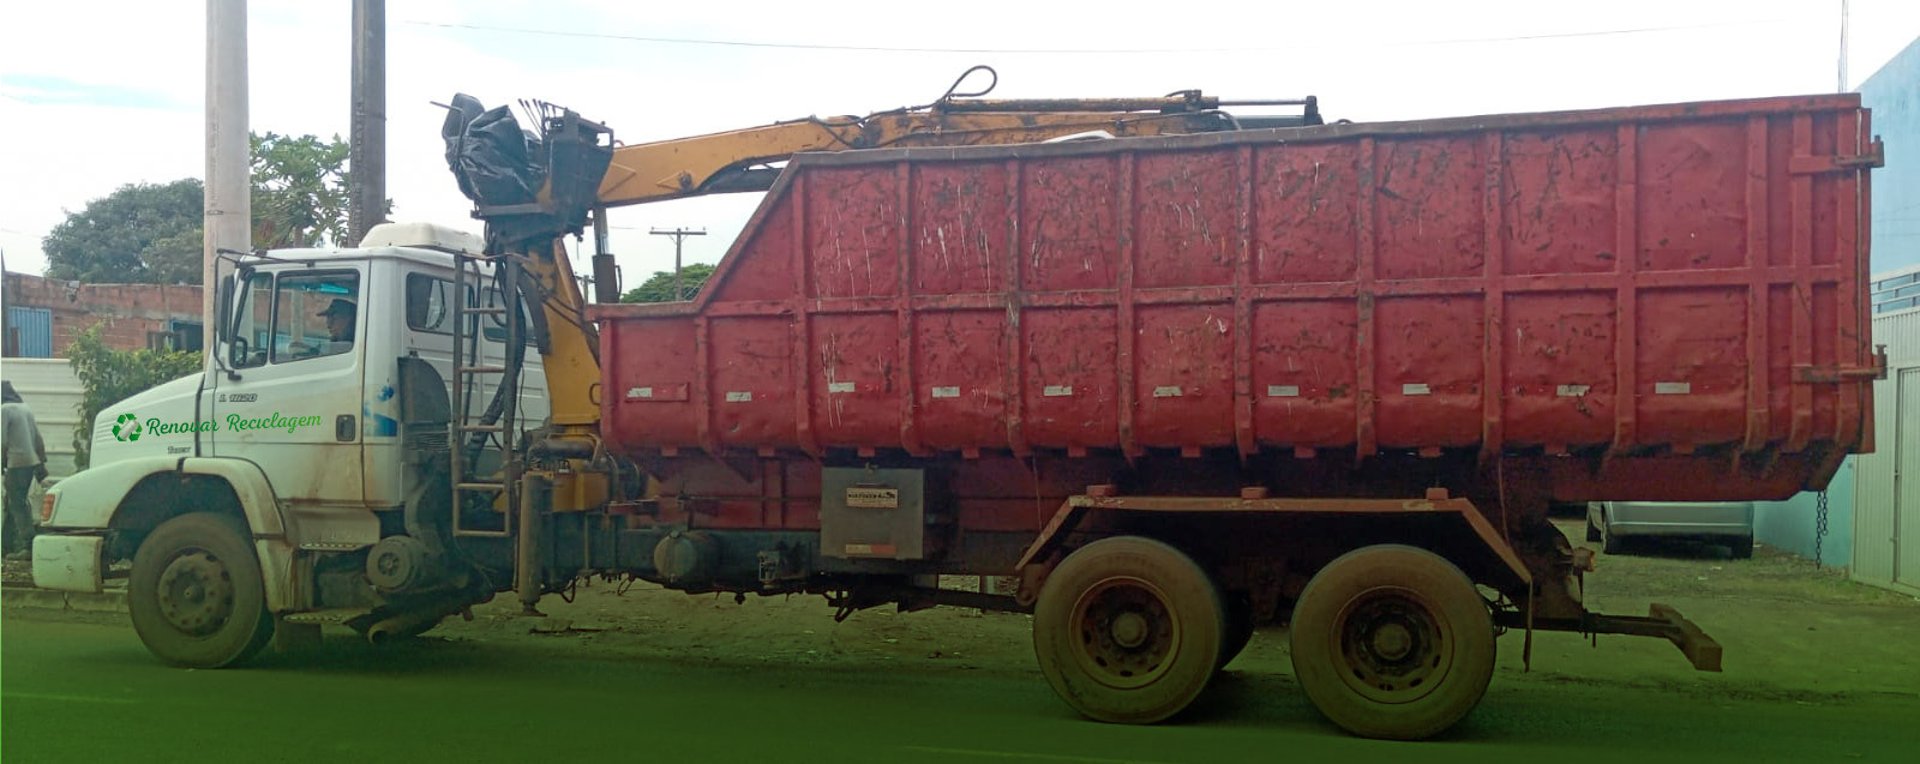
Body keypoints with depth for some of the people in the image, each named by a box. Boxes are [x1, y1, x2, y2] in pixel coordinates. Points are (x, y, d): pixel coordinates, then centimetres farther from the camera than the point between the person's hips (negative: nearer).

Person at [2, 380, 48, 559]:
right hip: (32, 462, 8)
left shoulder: (4, 410, -9)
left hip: (17, 463, -8)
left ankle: (28, 543, -13)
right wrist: (42, 461, 18)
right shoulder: (26, 408, 15)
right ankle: (8, 543, 19)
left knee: (17, 505, -7)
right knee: (14, 503, 15)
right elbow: (38, 439, 16)